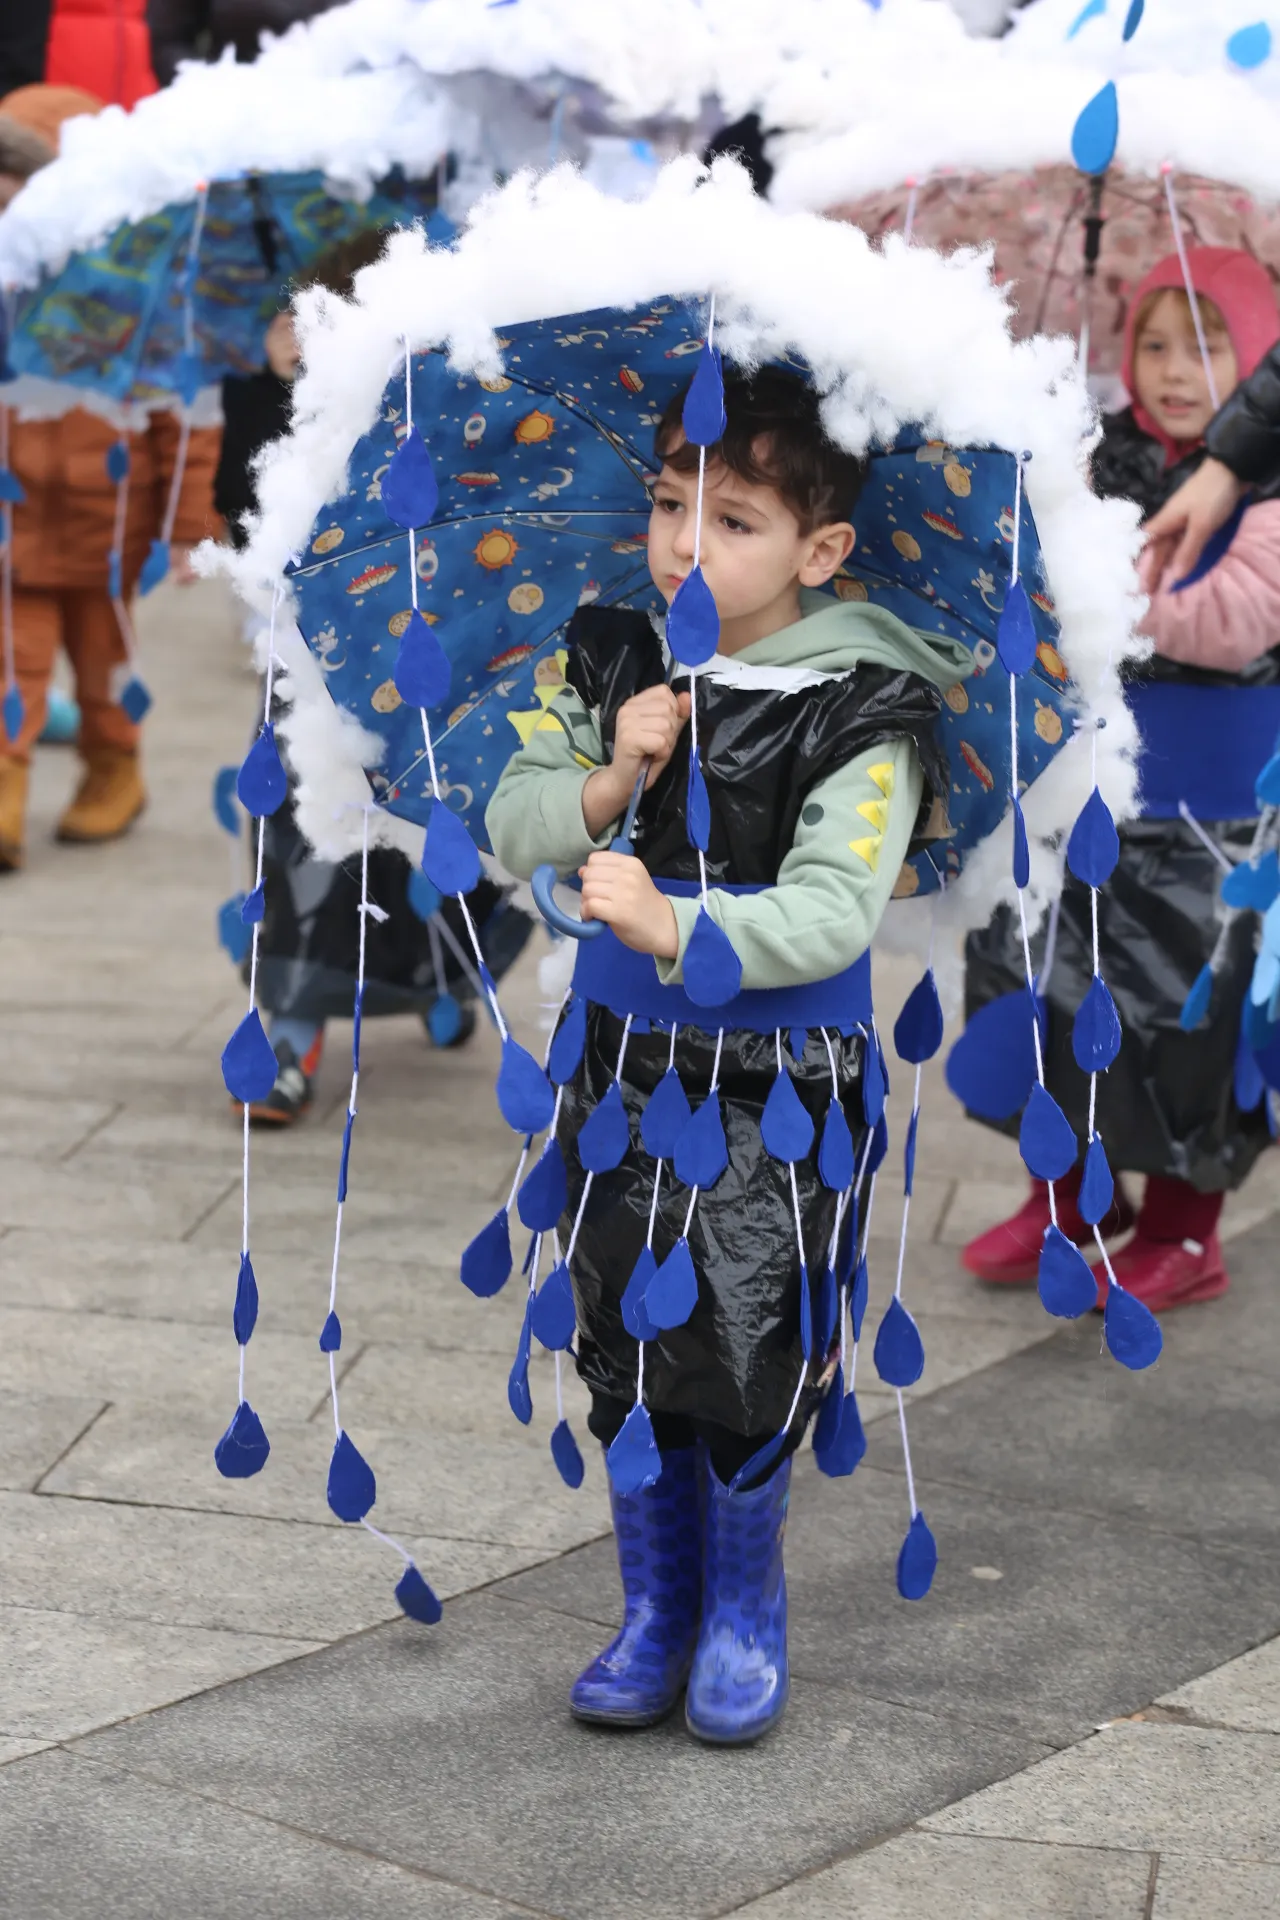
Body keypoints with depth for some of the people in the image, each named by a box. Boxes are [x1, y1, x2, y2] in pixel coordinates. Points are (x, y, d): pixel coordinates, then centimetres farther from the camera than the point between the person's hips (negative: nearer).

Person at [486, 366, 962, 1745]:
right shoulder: (610, 659, 0)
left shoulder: (863, 711, -14)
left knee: (742, 1357, 0)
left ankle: (744, 1617, 25)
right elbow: (513, 825, 2)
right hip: (623, 1068, 4)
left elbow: (831, 910, -22)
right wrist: (607, 785, -18)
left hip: (775, 1092, -4)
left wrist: (676, 927, -37)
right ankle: (655, 1615, 29)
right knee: (626, 1351, 11)